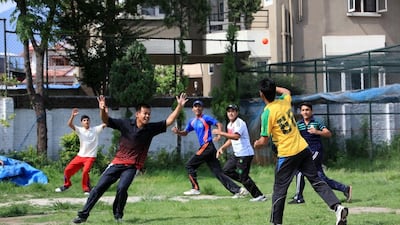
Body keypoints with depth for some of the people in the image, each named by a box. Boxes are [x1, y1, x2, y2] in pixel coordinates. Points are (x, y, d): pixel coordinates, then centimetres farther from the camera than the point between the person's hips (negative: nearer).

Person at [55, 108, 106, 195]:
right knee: (68, 170, 2)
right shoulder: (80, 130, 1)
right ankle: (66, 185, 28)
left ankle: (86, 189, -6)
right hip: (80, 155, 3)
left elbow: (105, 124, -13)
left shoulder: (95, 129, -2)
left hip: (90, 156, -3)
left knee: (85, 171, -25)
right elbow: (70, 124, -14)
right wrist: (72, 115, -32)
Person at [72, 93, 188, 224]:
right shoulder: (126, 124, -5)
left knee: (122, 188, -23)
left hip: (133, 167, -1)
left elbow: (169, 121, -2)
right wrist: (103, 110, -27)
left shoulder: (151, 129, -2)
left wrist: (179, 106, -12)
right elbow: (106, 121, -6)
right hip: (118, 163, 1)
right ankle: (83, 215, 7)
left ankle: (118, 215, 1)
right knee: (99, 187, -2)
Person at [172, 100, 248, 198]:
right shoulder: (192, 122, 19)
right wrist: (178, 131, 0)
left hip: (207, 146, -8)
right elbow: (185, 133, 21)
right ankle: (237, 190, -2)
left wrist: (219, 135, -28)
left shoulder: (206, 118, -4)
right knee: (218, 172, 3)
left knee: (190, 165, -2)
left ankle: (195, 189, 4)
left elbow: (219, 124, -10)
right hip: (205, 148, 8)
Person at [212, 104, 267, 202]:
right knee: (226, 170, 12)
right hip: (236, 154, 10)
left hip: (245, 154, -10)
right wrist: (222, 148, 13)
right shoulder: (229, 125, 14)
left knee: (243, 177, -10)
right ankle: (245, 183, 18)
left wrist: (221, 133, -36)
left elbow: (236, 136, -33)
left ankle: (259, 196, -3)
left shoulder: (240, 123, -16)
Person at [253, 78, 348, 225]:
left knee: (279, 190, 6)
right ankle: (338, 207, -9)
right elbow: (286, 91, 33)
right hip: (303, 149, 6)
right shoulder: (284, 102, 5)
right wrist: (273, 87, 37)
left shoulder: (267, 113, -14)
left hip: (287, 155, -6)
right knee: (317, 181, 6)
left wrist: (257, 144, 10)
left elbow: (264, 140, -10)